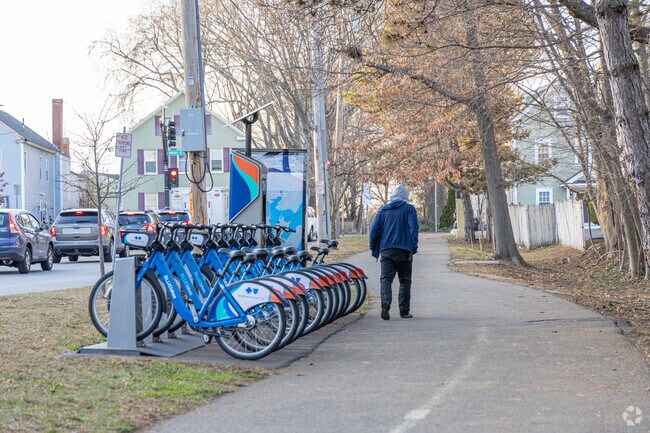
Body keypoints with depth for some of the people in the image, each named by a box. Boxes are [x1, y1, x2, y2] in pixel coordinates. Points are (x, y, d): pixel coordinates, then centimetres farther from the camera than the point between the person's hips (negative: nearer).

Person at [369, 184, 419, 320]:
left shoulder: (383, 210, 11)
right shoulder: (409, 209, 3)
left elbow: (374, 229, 7)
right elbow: (414, 227, -9)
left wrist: (374, 249, 13)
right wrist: (414, 247, -3)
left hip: (386, 251, 1)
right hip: (404, 251, -1)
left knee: (386, 278, -2)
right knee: (405, 281, 10)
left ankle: (385, 301, -30)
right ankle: (404, 311, 11)